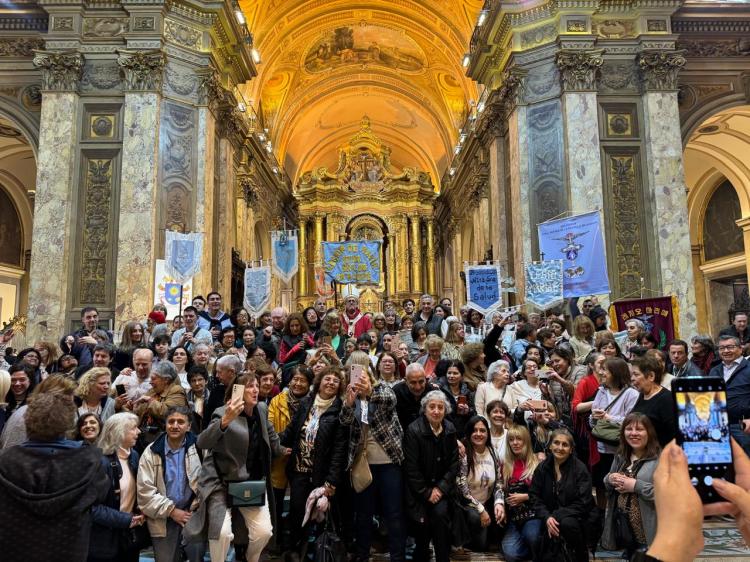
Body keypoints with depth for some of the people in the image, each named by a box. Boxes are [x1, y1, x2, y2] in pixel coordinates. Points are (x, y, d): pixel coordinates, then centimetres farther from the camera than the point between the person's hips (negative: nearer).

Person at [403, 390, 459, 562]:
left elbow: (454, 463, 2)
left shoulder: (450, 430, -1)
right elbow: (411, 468, -13)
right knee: (423, 524, -14)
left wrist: (441, 488, -8)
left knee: (440, 513, -21)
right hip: (419, 490, -2)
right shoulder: (414, 431, -14)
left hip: (442, 487, 3)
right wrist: (426, 493, -10)